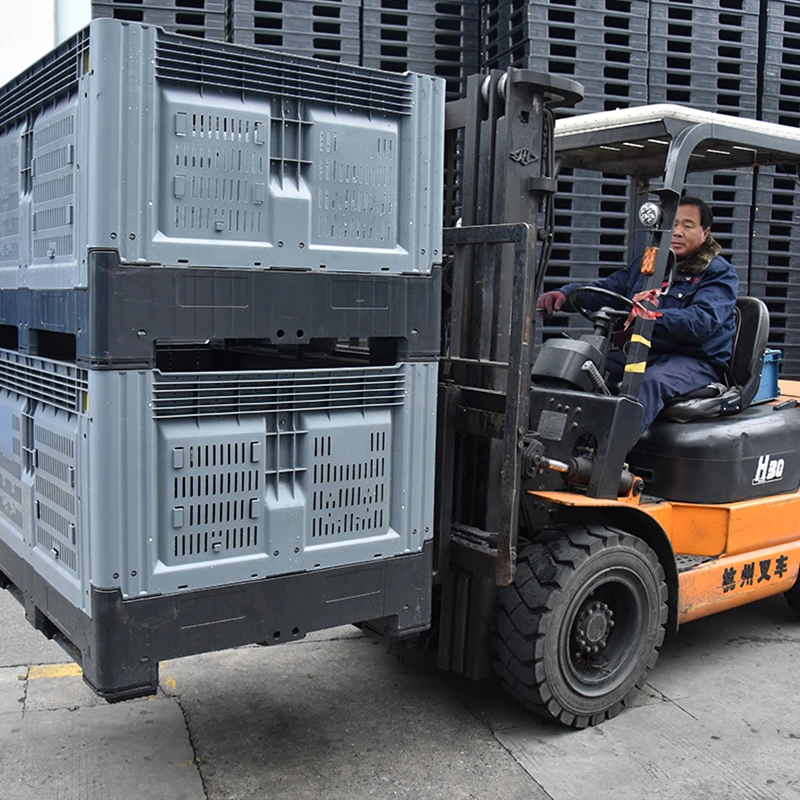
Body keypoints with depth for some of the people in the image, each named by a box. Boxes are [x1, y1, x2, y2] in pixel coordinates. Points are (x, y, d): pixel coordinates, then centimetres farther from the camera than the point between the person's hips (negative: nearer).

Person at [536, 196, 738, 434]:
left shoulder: (720, 273, -1)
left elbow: (702, 322, -19)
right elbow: (606, 288, 16)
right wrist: (565, 293, -6)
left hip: (696, 361, -6)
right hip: (641, 352, 7)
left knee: (652, 381, -38)